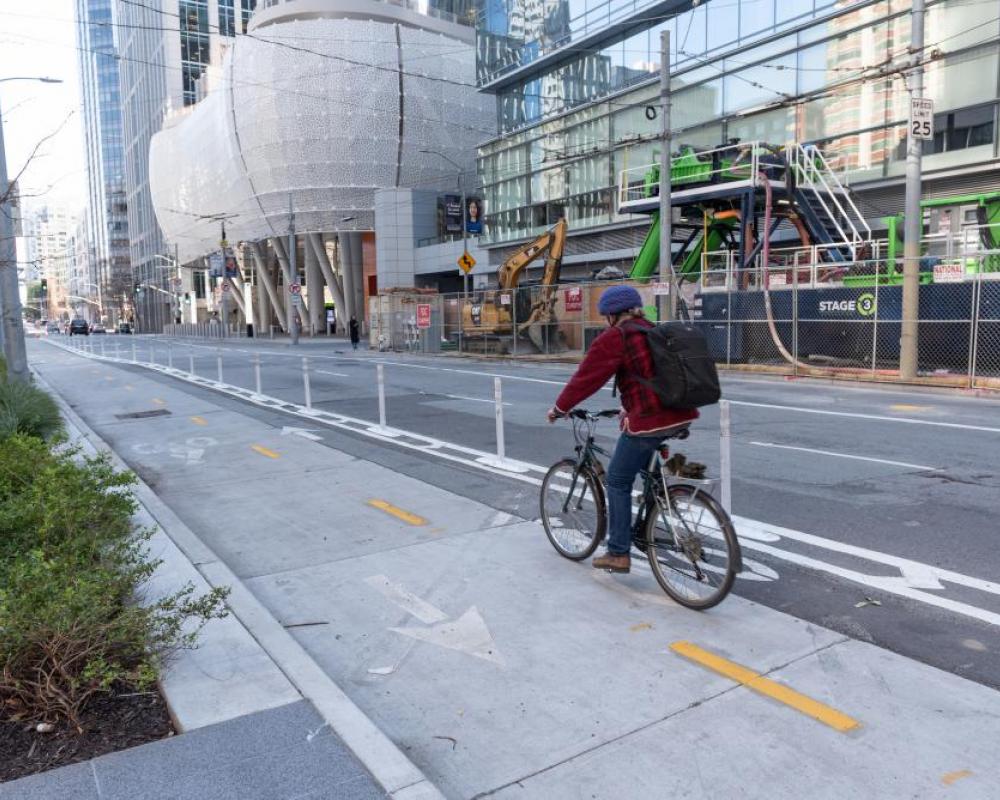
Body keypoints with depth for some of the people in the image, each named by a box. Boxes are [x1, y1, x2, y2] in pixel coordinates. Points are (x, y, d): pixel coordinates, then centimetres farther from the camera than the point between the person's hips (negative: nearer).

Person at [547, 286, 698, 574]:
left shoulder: (613, 338, -5)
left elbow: (585, 378, -2)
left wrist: (559, 409, 10)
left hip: (649, 421, -8)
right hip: (681, 416, 8)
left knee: (618, 482, 7)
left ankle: (618, 554, 12)